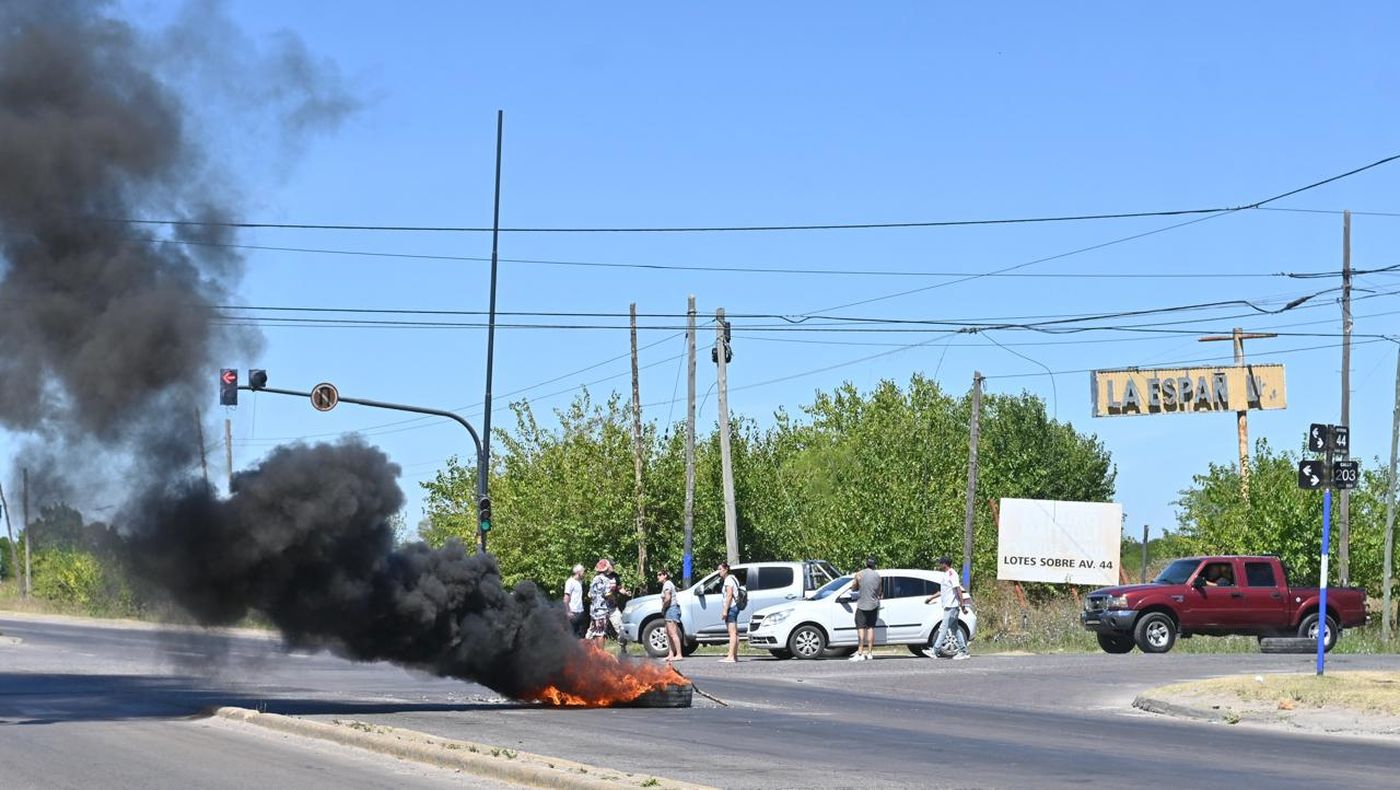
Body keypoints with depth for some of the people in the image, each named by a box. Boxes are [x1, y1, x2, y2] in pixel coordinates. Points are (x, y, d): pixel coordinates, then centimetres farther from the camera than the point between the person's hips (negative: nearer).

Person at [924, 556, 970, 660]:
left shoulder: (951, 573, -11)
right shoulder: (946, 575, 19)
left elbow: (958, 589, -17)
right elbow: (942, 591, 30)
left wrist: (963, 605, -21)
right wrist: (931, 598, 31)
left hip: (951, 606, -10)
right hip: (948, 606, 10)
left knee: (944, 628, -10)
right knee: (955, 629, 7)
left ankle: (934, 651, -12)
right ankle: (963, 652, 7)